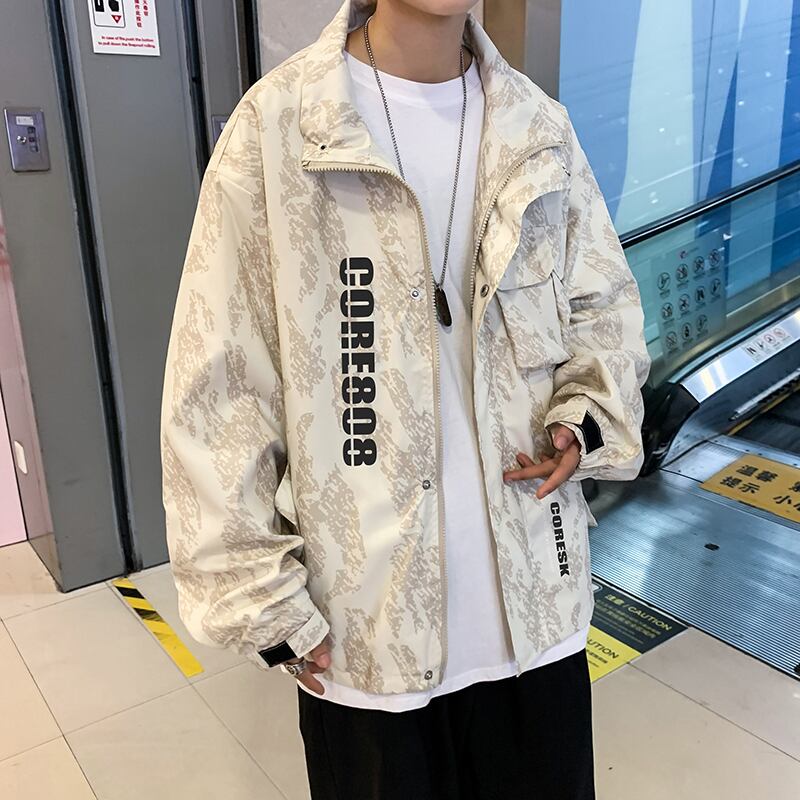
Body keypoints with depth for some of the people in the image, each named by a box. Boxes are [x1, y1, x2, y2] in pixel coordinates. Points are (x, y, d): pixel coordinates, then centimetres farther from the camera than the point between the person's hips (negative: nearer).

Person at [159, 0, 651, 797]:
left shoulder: (540, 127, 1)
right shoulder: (277, 125, -11)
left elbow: (604, 304, 12)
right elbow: (217, 390, -10)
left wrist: (589, 418, -7)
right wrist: (264, 600, -9)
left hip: (536, 595, 4)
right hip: (365, 620, -3)